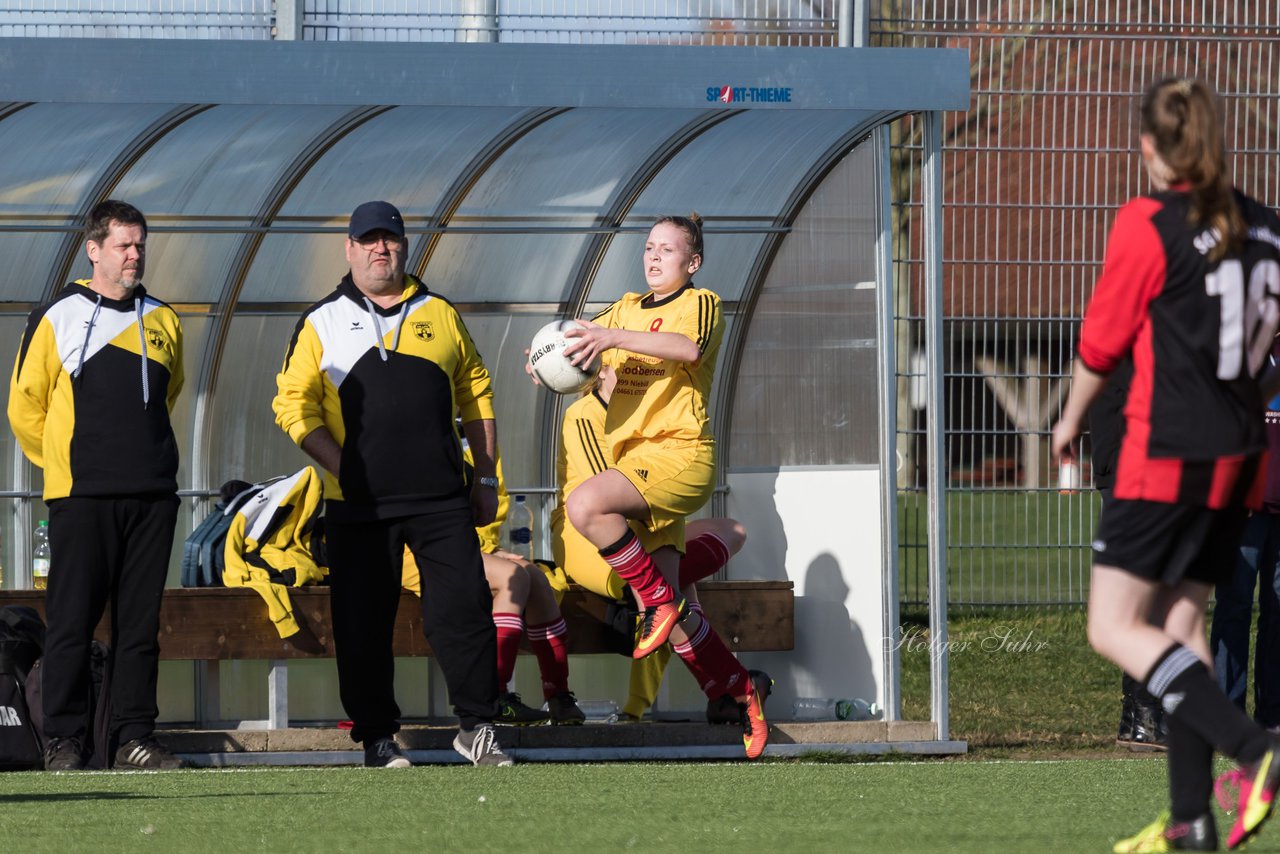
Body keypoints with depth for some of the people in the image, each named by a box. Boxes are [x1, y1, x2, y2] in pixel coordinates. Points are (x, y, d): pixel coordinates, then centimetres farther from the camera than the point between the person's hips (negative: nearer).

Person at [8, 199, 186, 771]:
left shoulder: (163, 322, 13)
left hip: (152, 494, 4)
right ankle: (63, 741, -1)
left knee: (141, 623, 4)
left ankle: (135, 736, 7)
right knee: (72, 622, -4)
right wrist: (63, 461, 6)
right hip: (81, 498, -4)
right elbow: (25, 406, 4)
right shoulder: (57, 318, 0)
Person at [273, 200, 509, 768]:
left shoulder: (440, 316, 14)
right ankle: (377, 736, 9)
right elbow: (294, 405, 2)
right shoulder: (321, 324, 7)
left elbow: (476, 397, 18)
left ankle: (476, 726, 3)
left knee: (464, 607, -6)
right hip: (358, 507, -1)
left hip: (441, 500, 1)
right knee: (363, 624, 0)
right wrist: (341, 465, -9)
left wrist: (486, 479, 13)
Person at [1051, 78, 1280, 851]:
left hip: (1168, 453, -7)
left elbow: (1100, 344, -3)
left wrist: (1072, 419, 13)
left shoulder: (1147, 224, -11)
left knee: (1115, 629, -6)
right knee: (1182, 621, 13)